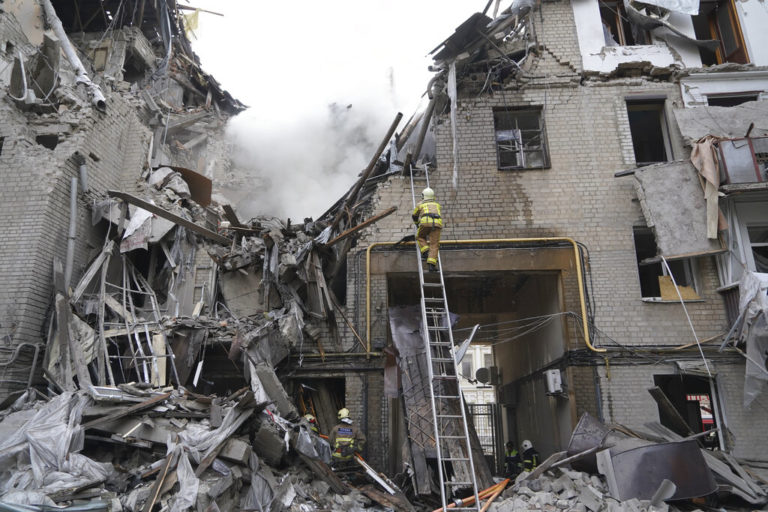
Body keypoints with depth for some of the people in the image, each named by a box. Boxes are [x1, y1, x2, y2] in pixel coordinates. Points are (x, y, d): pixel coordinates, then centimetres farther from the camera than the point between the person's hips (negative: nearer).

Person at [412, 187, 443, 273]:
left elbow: (414, 216, 43)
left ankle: (425, 251, 2)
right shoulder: (437, 205, 36)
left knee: (420, 237, 25)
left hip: (426, 222, -1)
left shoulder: (420, 204, 29)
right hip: (437, 223, 2)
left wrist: (417, 224, 62)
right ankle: (431, 264, -15)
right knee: (434, 245, -1)